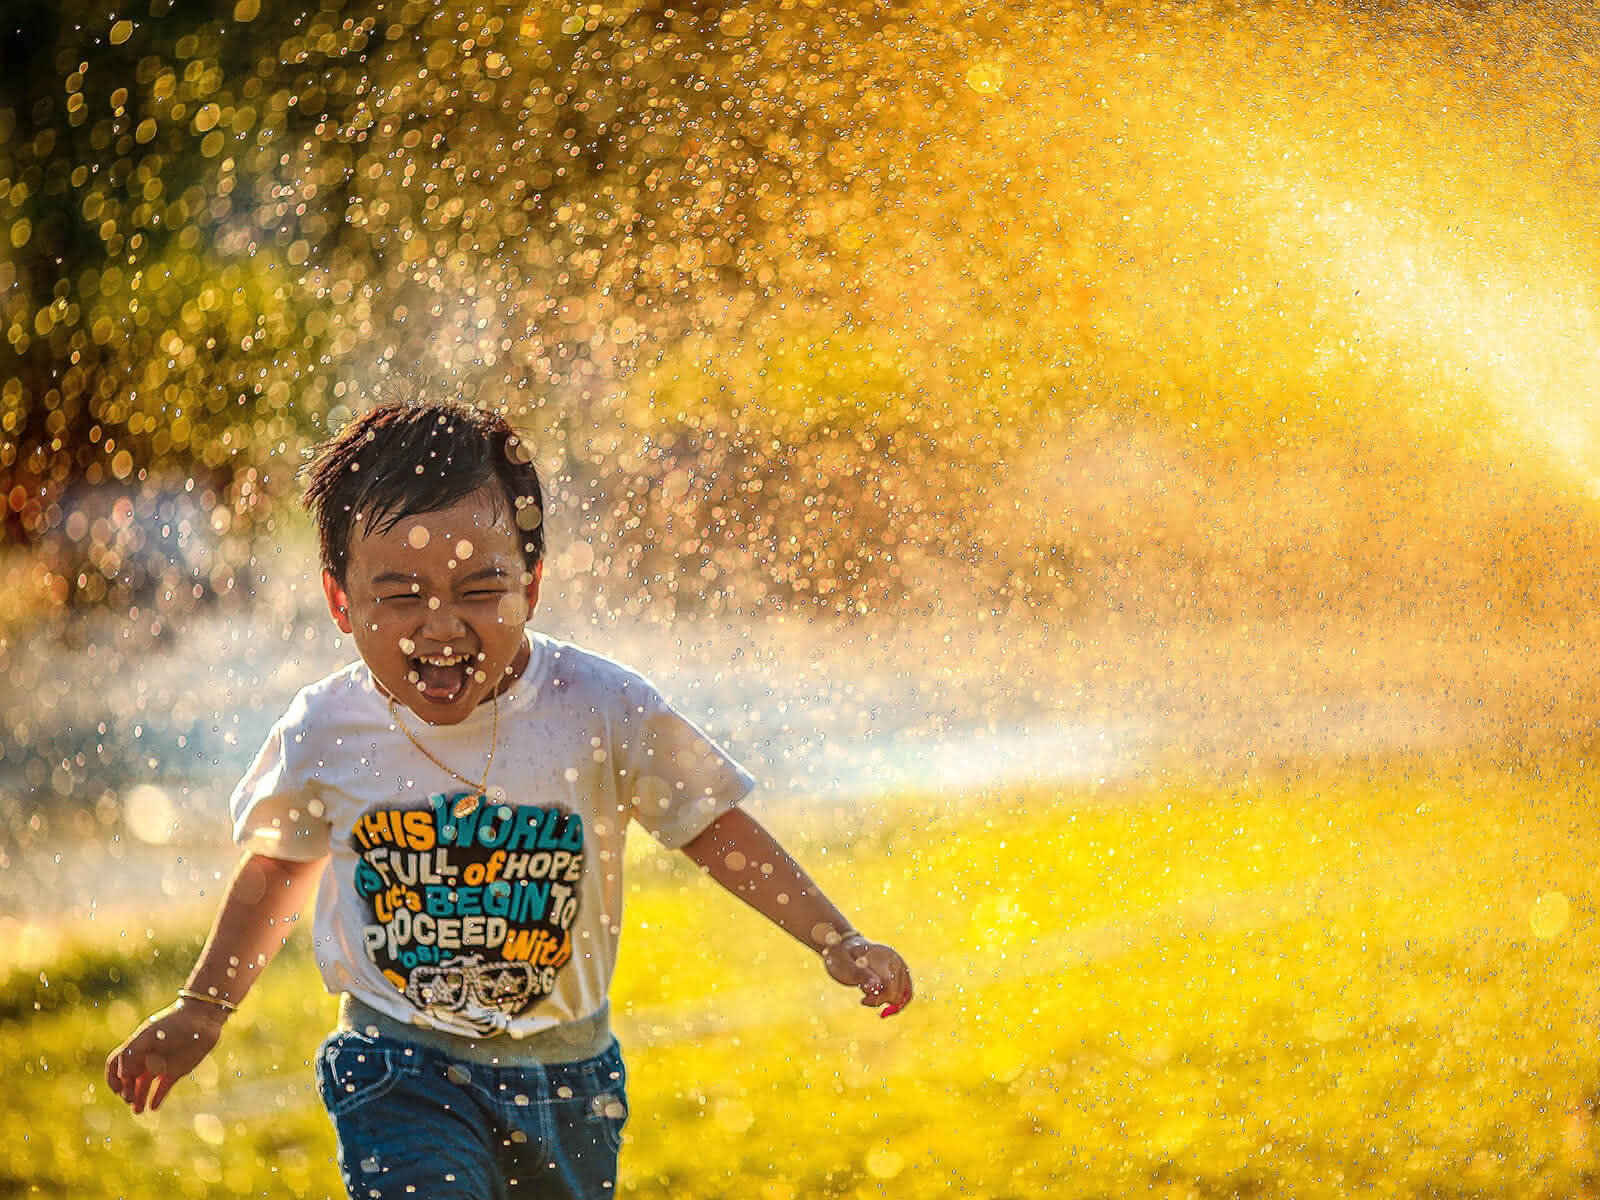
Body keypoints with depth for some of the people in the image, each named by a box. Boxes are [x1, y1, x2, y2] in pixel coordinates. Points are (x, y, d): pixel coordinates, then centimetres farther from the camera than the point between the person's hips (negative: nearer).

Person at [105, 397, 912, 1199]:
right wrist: (202, 1008, 20)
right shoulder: (325, 734, -9)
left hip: (567, 1073, 2)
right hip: (399, 1073, -2)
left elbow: (710, 827, 1)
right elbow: (282, 863, 11)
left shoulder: (601, 711, -13)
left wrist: (837, 942, -3)